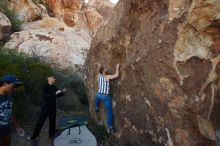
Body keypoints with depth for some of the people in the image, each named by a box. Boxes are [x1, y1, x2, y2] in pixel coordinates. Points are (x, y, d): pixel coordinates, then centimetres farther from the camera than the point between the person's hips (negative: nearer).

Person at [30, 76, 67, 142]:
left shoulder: (54, 87, 6)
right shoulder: (45, 87, -9)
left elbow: (58, 95, 14)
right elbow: (46, 96, -23)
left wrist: (62, 92, -4)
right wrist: (55, 93, -29)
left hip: (53, 107, 6)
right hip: (46, 107, -5)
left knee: (52, 121, 12)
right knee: (40, 121, -1)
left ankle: (51, 135, 25)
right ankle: (34, 136, 10)